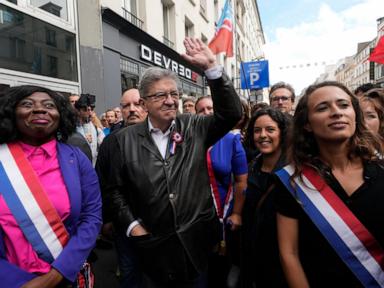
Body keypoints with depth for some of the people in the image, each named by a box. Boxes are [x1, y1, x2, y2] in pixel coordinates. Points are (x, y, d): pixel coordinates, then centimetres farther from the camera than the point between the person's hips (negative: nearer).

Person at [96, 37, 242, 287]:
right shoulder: (123, 140, -5)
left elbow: (231, 114, -12)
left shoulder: (194, 128, -2)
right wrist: (132, 226, -7)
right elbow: (113, 189, 0)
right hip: (152, 244, -1)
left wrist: (212, 67, -19)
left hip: (195, 241, 2)